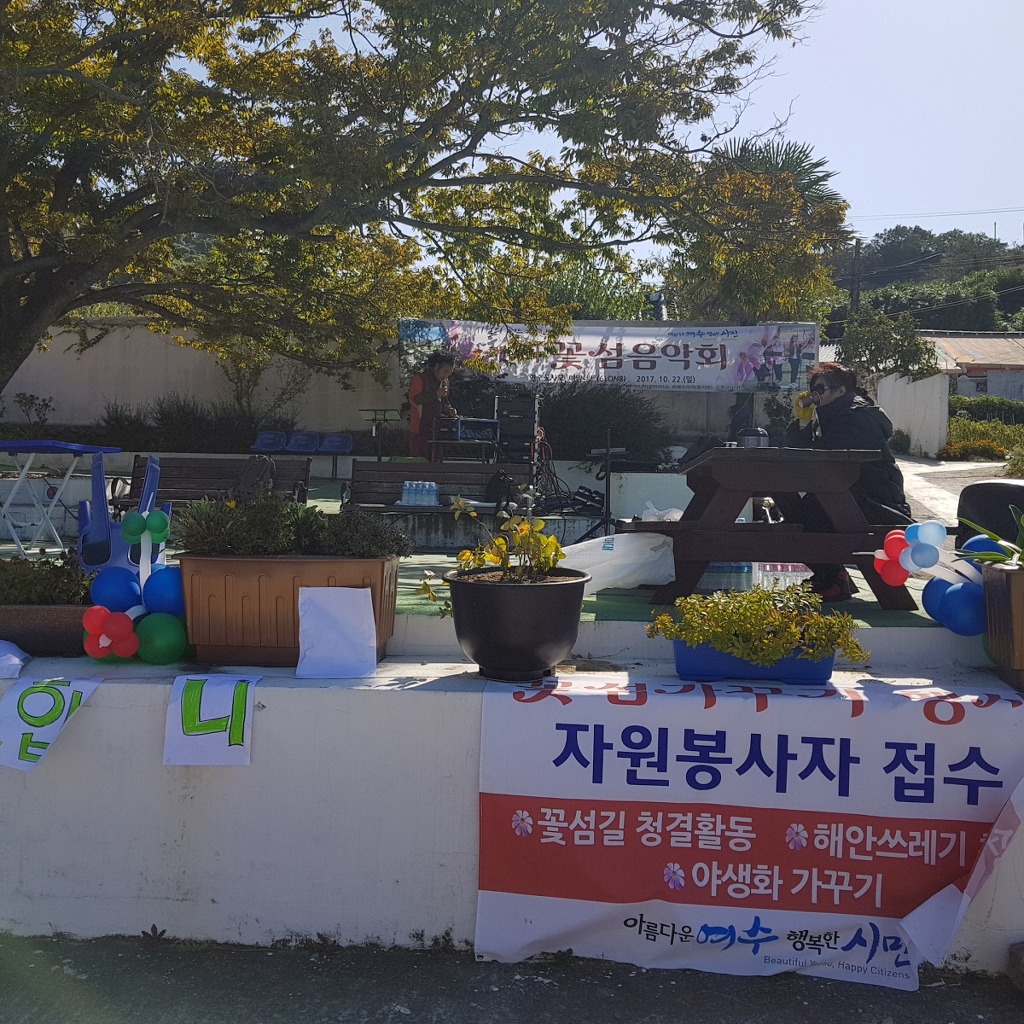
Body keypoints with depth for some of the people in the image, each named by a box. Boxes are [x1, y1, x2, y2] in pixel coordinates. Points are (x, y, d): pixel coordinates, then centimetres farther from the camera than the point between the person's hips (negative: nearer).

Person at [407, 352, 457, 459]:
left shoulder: (446, 381, 14)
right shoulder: (421, 377, -8)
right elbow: (413, 399, -17)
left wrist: (449, 410, 3)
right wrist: (436, 394, -21)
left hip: (436, 427, 7)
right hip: (420, 427, -7)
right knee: (419, 461, -7)